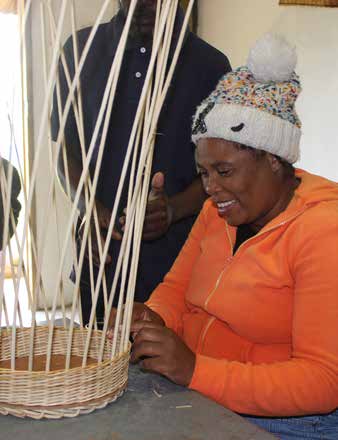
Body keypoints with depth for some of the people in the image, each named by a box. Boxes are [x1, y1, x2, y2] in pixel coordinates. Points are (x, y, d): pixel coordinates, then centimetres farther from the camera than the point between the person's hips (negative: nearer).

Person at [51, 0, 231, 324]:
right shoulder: (81, 49, 5)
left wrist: (172, 209, -18)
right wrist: (87, 206, -10)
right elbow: (65, 147, 8)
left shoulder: (209, 64, -1)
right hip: (99, 255, 2)